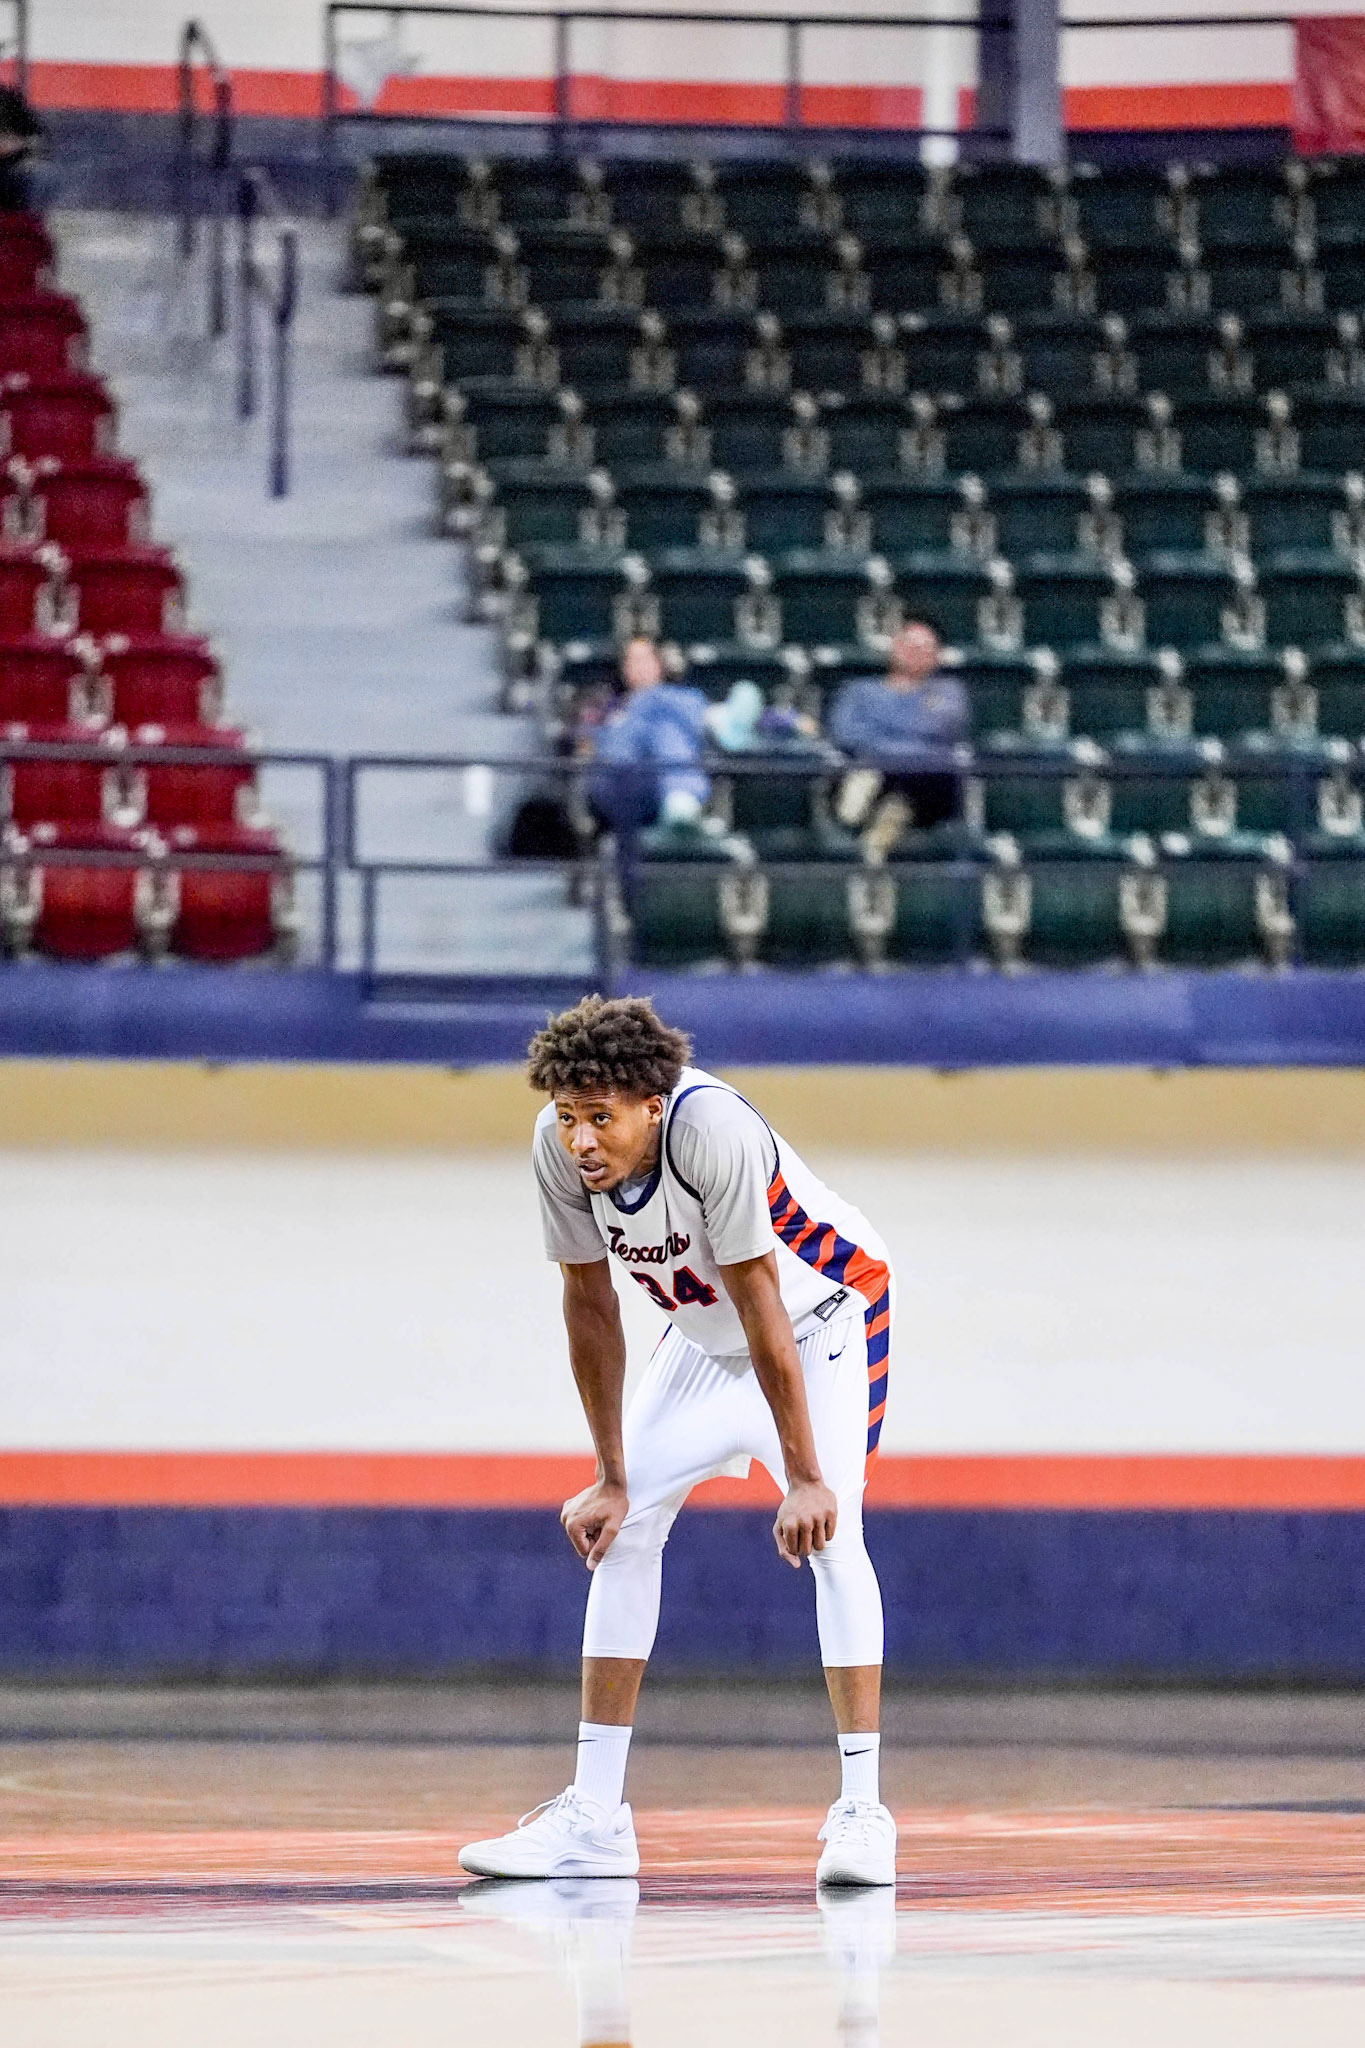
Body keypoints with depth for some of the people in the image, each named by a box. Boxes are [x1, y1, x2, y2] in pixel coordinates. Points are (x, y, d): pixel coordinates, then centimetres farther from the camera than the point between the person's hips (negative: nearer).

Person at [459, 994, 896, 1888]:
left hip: (825, 1314, -6)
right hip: (704, 1335, 6)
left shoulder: (712, 1129, -38)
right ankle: (595, 1817, 4)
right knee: (622, 1529, 0)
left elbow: (764, 1313, -34)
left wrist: (804, 1478, -31)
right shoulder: (558, 1147, -21)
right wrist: (611, 1477, -6)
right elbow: (591, 1307, -10)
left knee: (828, 1533, -21)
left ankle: (861, 1811, -20)